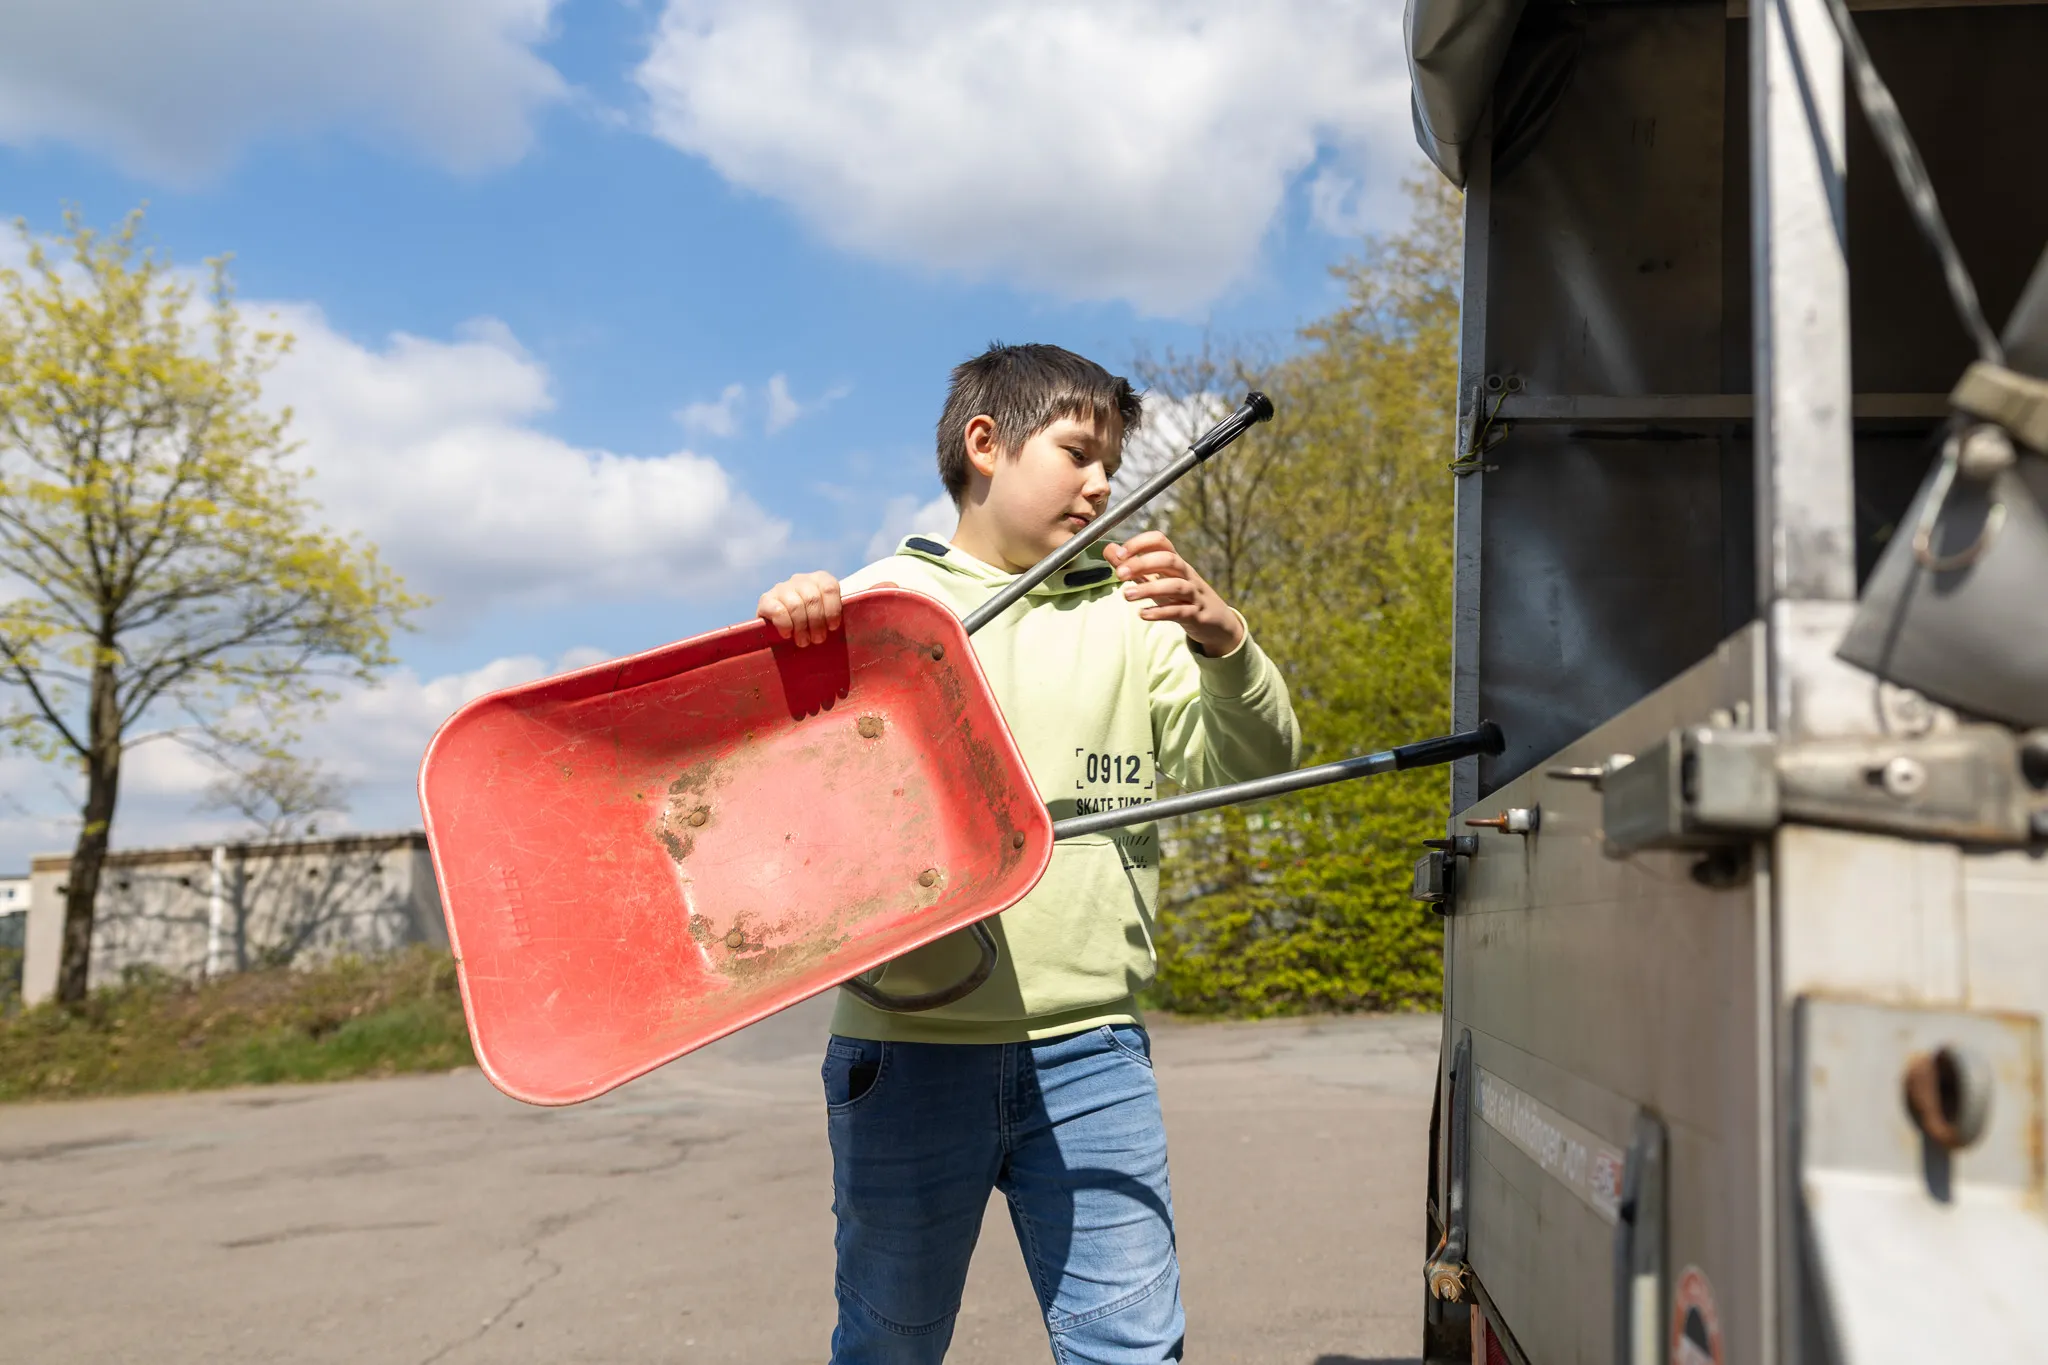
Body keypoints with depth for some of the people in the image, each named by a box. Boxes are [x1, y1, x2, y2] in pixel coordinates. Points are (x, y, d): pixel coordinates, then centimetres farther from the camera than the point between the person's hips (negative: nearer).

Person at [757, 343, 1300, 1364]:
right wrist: (788, 629, -23)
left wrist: (1221, 642, -14)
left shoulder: (1129, 615, 11)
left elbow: (1256, 762, 5)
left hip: (1089, 1055, 2)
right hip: (908, 1050, -1)